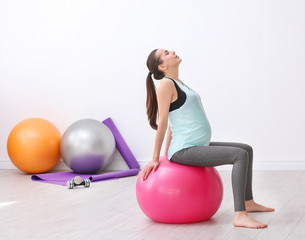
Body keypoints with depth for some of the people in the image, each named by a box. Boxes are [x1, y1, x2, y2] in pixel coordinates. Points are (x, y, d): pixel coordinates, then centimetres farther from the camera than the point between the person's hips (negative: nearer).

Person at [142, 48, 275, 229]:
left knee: (247, 149, 15)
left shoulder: (179, 83, 17)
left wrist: (167, 154, 20)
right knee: (239, 155, -22)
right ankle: (240, 215, -27)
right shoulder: (166, 84, -12)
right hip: (184, 150, -10)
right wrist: (156, 159, -11)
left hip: (198, 146, 10)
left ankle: (248, 202, 24)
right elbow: (162, 123, -13)